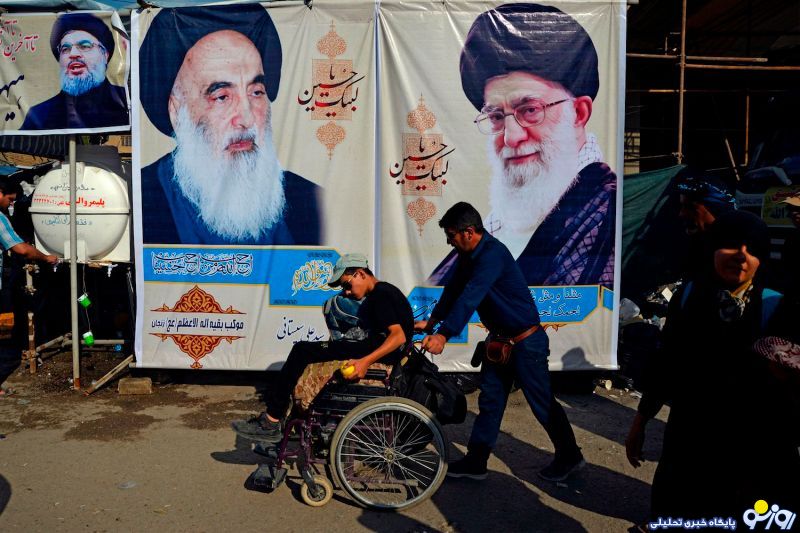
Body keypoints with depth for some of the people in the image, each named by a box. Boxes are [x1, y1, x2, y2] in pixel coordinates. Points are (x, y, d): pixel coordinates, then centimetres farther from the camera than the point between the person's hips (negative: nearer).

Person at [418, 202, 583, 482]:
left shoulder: (492, 254, -28)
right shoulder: (468, 254, 2)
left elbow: (470, 297, -37)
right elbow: (454, 288, 8)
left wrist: (443, 334, -41)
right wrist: (433, 320, 3)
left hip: (524, 341, -9)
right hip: (499, 338, 9)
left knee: (542, 403, 6)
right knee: (489, 400, 11)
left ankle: (569, 456, 26)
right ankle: (475, 462, 19)